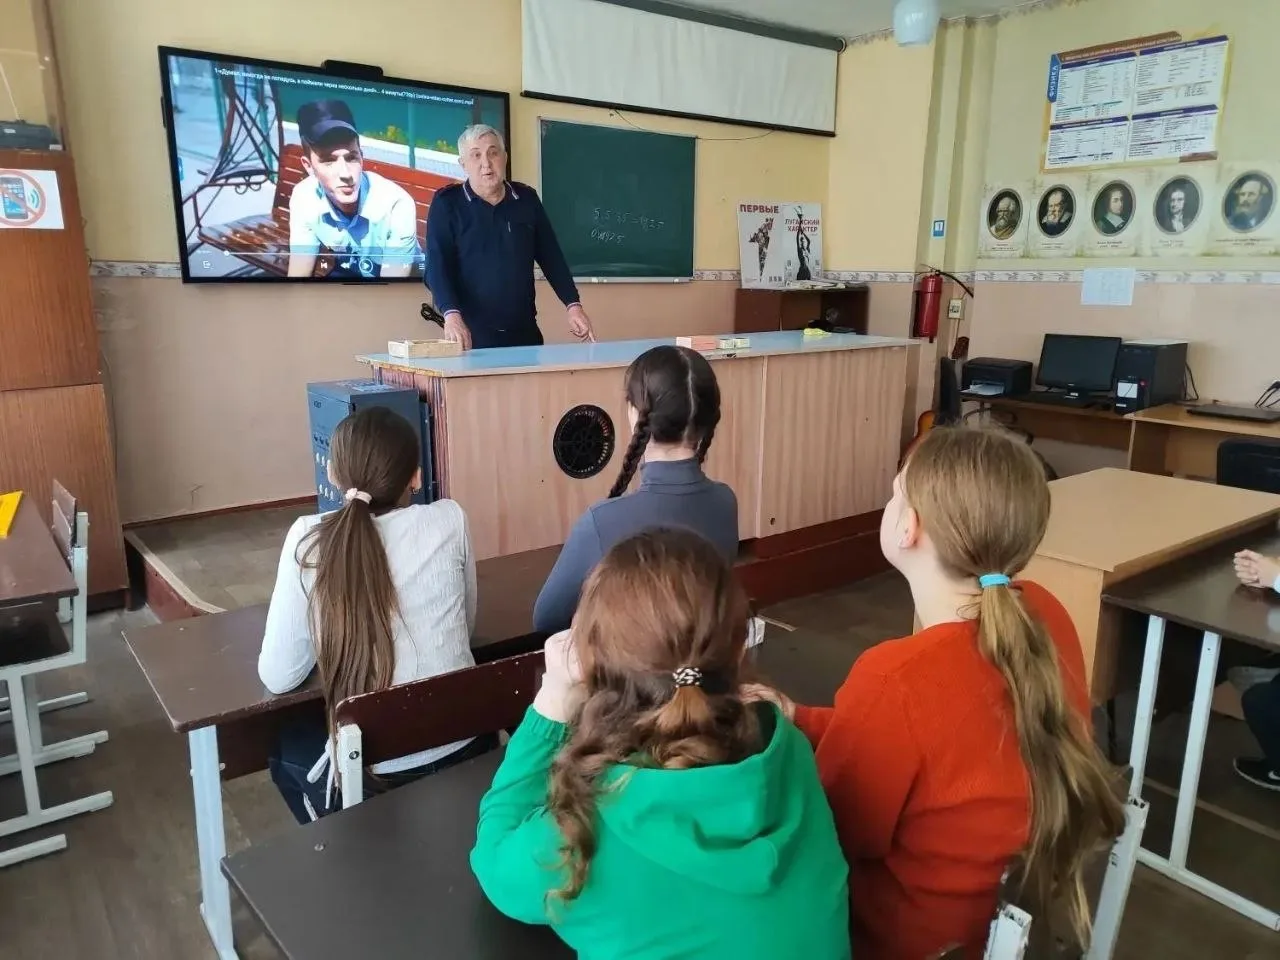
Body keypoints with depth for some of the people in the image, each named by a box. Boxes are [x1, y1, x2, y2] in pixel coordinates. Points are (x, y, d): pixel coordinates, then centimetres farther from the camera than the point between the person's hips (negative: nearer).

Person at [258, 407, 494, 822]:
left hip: (373, 776, -2)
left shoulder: (310, 540, -11)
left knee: (287, 747, 31)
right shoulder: (449, 520, -6)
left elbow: (277, 677, -5)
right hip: (465, 754, 2)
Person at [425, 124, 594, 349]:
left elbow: (551, 258, 11)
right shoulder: (447, 203, -1)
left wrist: (573, 305, 2)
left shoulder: (527, 199, 9)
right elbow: (437, 265, -11)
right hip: (471, 335, -3)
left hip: (525, 333, 3)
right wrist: (451, 314, -27)